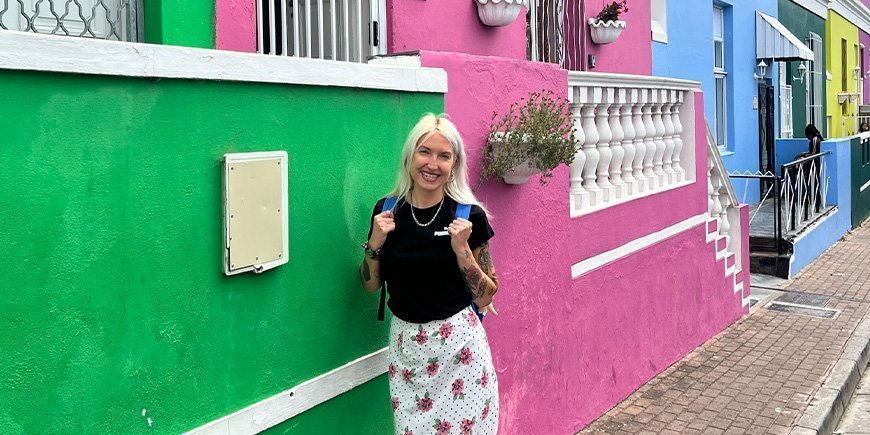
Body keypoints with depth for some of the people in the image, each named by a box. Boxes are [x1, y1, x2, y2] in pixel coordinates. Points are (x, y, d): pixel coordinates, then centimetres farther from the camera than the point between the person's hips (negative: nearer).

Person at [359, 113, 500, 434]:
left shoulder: (469, 216, -8)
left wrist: (461, 249, -17)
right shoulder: (387, 211, 0)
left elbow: (485, 298, -4)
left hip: (459, 345, -2)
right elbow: (370, 285, 9)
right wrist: (375, 243, -8)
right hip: (406, 344, 3)